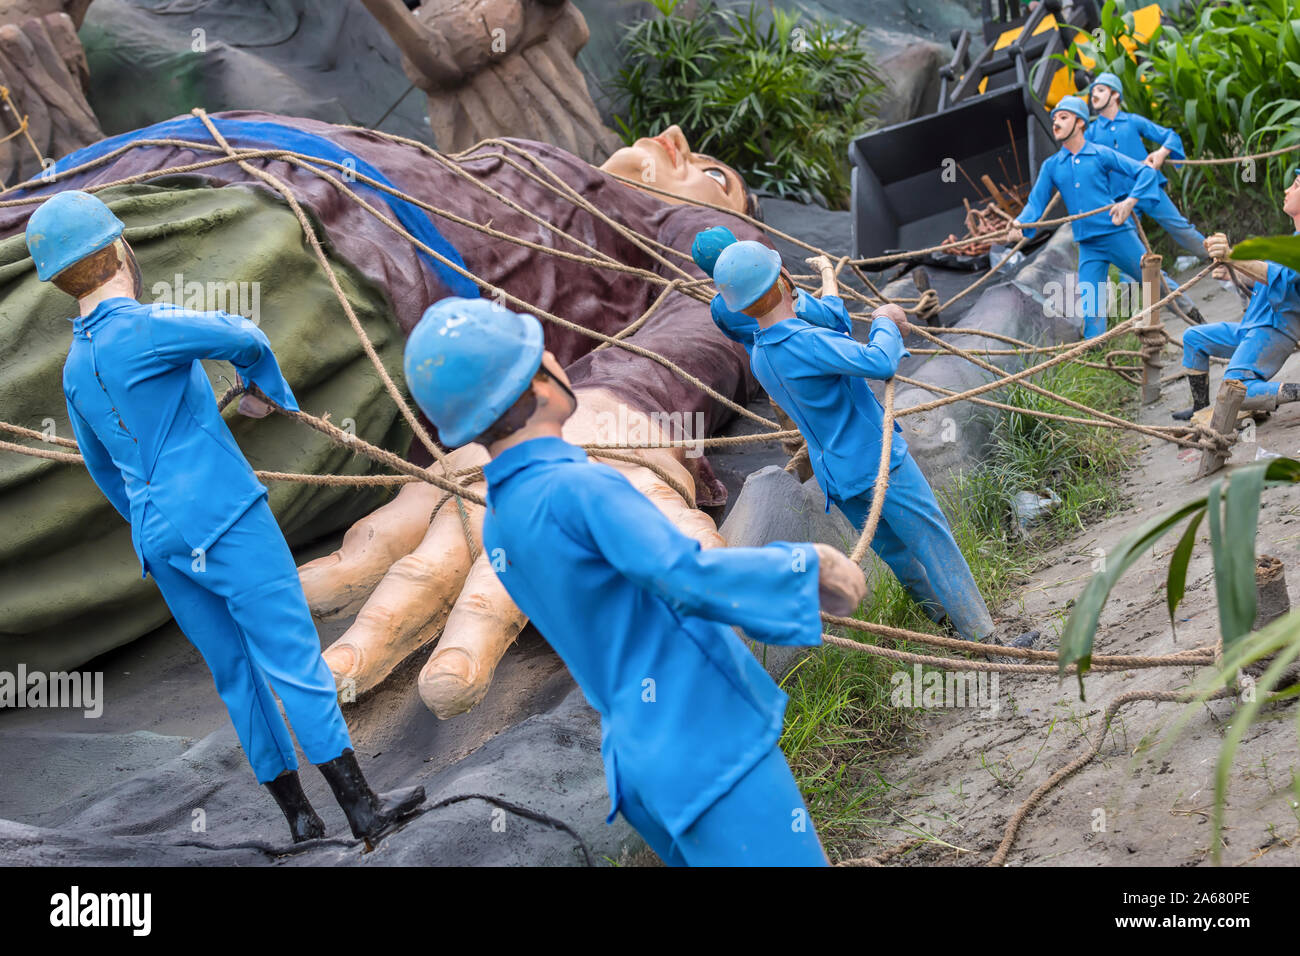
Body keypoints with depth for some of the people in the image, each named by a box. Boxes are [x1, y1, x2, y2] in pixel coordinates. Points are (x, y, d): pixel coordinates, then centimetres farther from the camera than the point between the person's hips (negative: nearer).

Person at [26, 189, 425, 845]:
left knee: (237, 674, 11)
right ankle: (362, 807, -5)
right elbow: (242, 337, -8)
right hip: (223, 515, -8)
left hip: (160, 538, 8)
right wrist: (262, 384, 15)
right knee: (294, 660, -6)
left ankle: (298, 815, 14)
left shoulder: (75, 368, 14)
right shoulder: (141, 328, -13)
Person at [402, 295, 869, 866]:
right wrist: (806, 568, -18)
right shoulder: (575, 488, -19)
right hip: (705, 739, -9)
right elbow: (686, 576, -29)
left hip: (640, 759, 9)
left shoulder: (498, 526, 10)